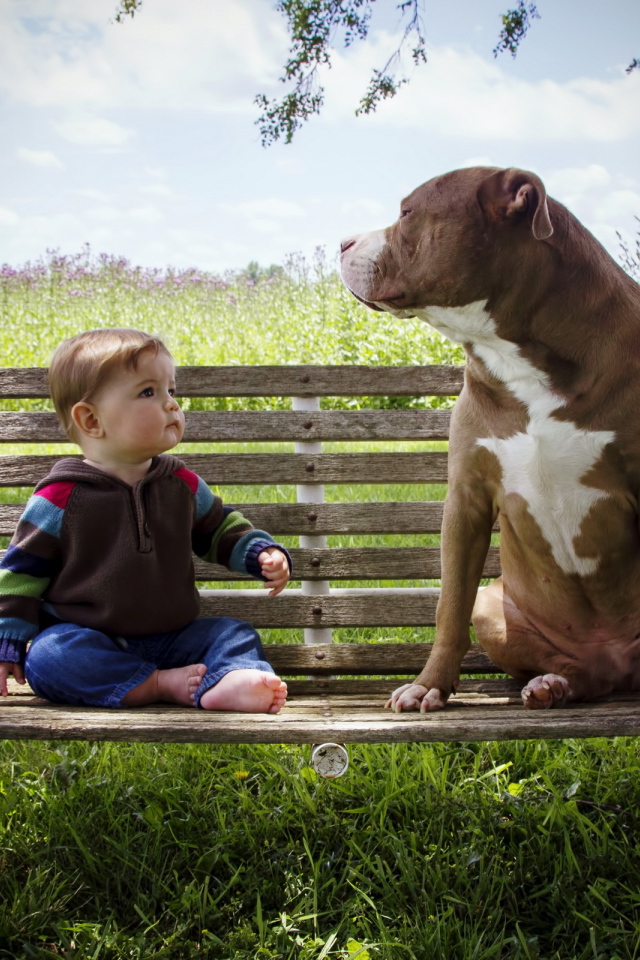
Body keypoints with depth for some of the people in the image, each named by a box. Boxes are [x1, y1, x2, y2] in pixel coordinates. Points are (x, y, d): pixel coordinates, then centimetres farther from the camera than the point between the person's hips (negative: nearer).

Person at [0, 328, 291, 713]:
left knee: (236, 634, -13)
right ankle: (162, 685, -33)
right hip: (85, 643, -4)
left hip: (170, 638, 4)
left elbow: (222, 529, 21)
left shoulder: (183, 485, 5)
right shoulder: (62, 497, -8)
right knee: (46, 656, -32)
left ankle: (233, 680, -45)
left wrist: (263, 553, 2)